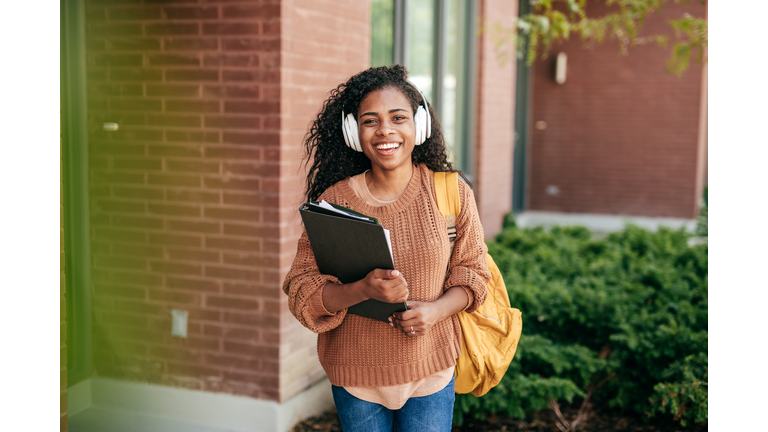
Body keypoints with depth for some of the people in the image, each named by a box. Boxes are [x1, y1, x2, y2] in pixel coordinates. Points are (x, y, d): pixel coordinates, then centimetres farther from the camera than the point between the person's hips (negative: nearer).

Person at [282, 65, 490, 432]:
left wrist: (437, 309, -17)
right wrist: (364, 290, -26)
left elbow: (472, 272, 3)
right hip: (355, 373, 0)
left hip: (430, 371, 0)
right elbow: (302, 292, -9)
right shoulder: (334, 201, -8)